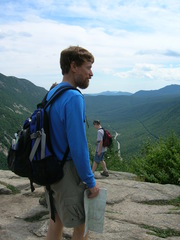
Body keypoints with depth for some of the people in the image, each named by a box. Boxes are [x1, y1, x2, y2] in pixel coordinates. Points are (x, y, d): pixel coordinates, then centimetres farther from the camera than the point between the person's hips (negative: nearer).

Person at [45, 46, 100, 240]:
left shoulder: (51, 93, 6)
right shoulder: (74, 98, -22)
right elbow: (78, 147, -24)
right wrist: (91, 182, -14)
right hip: (68, 173, -9)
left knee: (56, 220, 21)